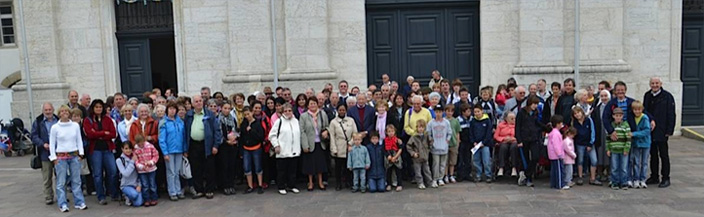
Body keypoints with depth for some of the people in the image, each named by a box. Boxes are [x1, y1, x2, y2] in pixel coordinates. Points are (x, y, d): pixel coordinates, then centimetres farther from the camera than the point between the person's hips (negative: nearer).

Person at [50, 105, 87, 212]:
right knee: (61, 182, 1)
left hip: (74, 156, 2)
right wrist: (54, 158, -4)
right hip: (61, 157, -2)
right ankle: (63, 204, 8)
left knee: (76, 180, 5)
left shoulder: (76, 125, 4)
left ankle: (79, 202, 11)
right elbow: (52, 143, 1)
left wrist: (81, 154, 3)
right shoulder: (54, 127, -1)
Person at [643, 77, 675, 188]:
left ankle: (665, 178, 9)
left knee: (664, 155, 2)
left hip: (661, 131, -5)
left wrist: (669, 131, -13)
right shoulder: (647, 96, 9)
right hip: (650, 131, 5)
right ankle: (654, 177, 22)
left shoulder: (667, 96, -7)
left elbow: (671, 114, -9)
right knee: (653, 154, 13)